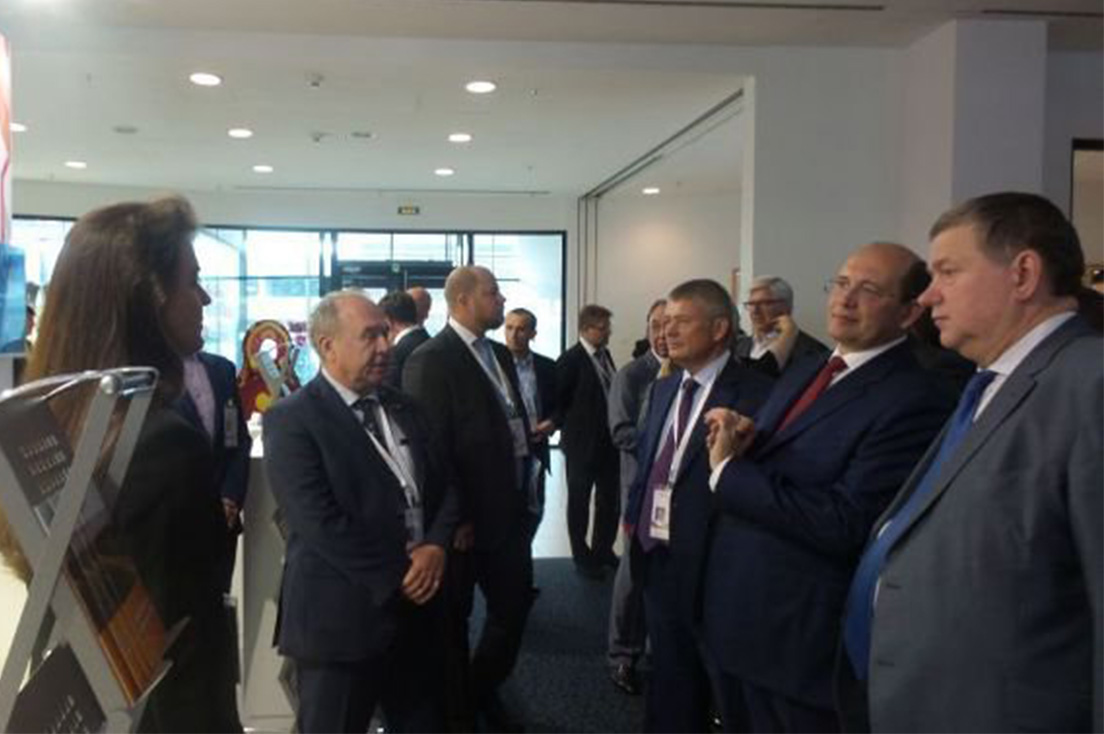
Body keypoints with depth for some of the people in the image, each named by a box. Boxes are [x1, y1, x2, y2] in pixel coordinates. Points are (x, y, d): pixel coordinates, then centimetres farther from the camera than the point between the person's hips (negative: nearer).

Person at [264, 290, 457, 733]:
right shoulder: (292, 419, -10)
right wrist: (397, 578, -14)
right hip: (342, 618, -6)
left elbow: (445, 482, 8)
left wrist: (436, 546, -10)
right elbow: (321, 523, -19)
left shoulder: (402, 407, 11)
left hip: (419, 606, 6)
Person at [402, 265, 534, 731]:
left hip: (509, 508, 8)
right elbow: (429, 447, -18)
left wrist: (522, 491, 8)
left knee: (515, 605, 17)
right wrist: (454, 518, -16)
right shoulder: (431, 360, -15)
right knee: (453, 618, 12)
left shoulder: (501, 355, 11)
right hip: (466, 516, -8)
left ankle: (484, 691, 41)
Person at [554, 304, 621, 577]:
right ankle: (582, 557, 23)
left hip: (610, 442, 7)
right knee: (579, 502, 9)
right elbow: (558, 401, -12)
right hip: (583, 444, -7)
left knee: (610, 501, 14)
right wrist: (569, 429, -5)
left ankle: (603, 550, 31)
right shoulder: (570, 360, -15)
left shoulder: (605, 355, 7)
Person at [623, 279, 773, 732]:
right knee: (668, 673, 24)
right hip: (656, 555, 7)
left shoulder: (755, 393, -17)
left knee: (700, 681, 12)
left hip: (707, 564, -7)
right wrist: (634, 515, 10)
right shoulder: (664, 389, 9)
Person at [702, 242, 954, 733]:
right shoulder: (802, 374, 10)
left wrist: (729, 470, -20)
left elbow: (846, 524, -25)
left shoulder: (913, 401, -18)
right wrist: (739, 444, -9)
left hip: (799, 642, -7)